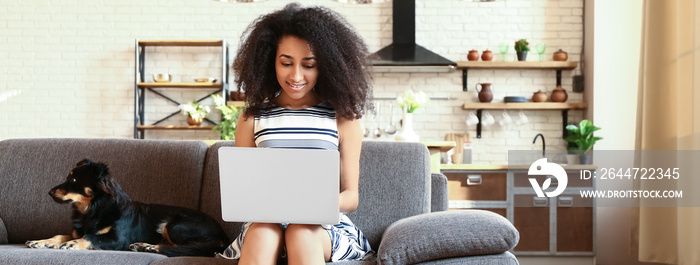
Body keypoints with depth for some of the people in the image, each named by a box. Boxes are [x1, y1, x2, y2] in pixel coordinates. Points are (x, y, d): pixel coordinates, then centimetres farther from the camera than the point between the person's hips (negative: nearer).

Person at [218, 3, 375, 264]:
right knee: (263, 231, -35)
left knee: (301, 233, -36)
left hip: (325, 225, -1)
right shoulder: (252, 118, 9)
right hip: (264, 222, 1)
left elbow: (351, 195, 5)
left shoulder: (342, 118, 4)